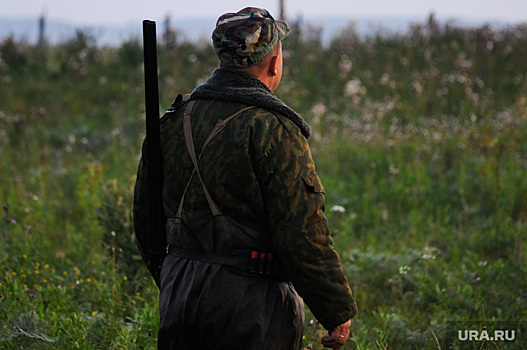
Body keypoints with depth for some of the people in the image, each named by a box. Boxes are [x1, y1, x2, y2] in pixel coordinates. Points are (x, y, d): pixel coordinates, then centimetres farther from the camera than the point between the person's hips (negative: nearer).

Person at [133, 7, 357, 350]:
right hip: (250, 307, -6)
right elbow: (302, 234, -17)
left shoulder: (173, 121, 9)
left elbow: (146, 216, 16)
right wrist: (339, 311, -8)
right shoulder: (273, 129, -13)